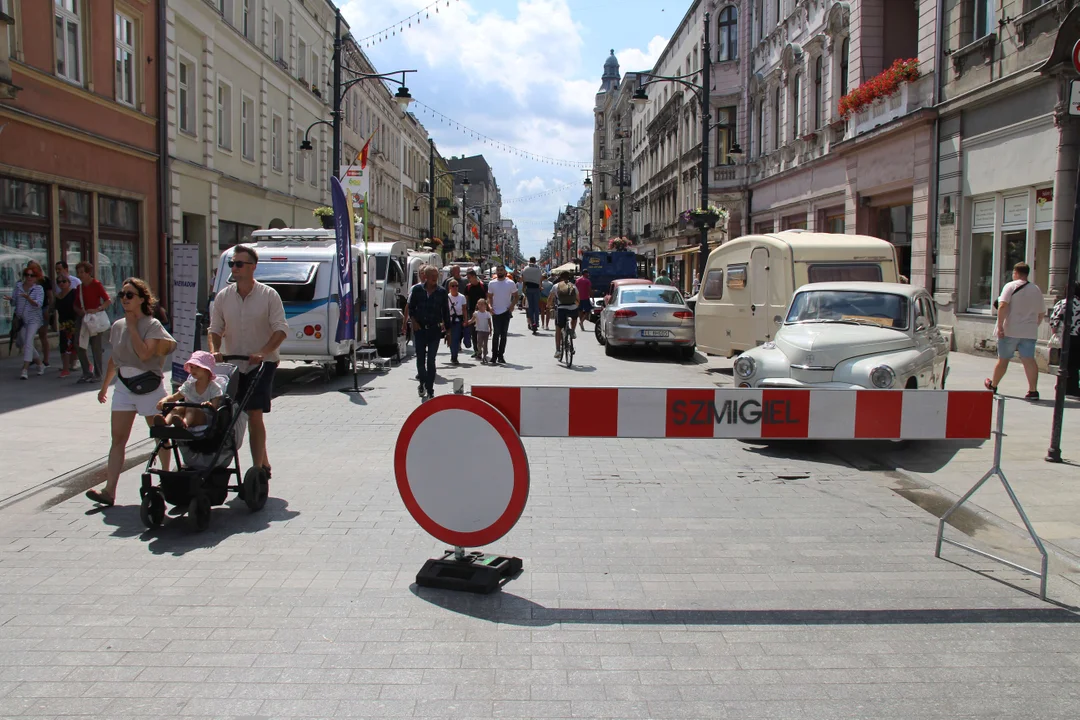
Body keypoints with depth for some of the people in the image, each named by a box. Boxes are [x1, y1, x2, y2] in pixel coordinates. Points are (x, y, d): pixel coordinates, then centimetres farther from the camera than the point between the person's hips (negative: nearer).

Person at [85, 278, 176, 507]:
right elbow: (114, 358, 18)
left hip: (150, 387, -5)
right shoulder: (117, 326, 7)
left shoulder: (152, 325, -10)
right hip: (124, 387, 5)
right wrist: (104, 386, 22)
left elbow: (144, 354, -26)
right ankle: (109, 490, -6)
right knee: (118, 439, -3)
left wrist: (132, 326, -17)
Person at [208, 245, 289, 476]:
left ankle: (257, 469, -7)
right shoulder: (223, 297, 5)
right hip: (233, 365, 4)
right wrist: (214, 351, -11)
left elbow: (280, 328, -9)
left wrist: (262, 353, -22)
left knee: (254, 415, -12)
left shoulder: (269, 295, -5)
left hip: (262, 364, -4)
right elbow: (215, 329, 8)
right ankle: (264, 464, 22)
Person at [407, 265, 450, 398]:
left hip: (435, 330, -1)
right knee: (420, 358, 7)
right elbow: (411, 307, 6)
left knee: (431, 360, -2)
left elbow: (446, 312, 5)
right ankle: (423, 383, 29)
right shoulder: (417, 289, 1)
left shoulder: (442, 292, 2)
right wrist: (414, 321, -9)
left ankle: (430, 389, 5)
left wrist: (447, 331, 4)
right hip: (419, 329, 1)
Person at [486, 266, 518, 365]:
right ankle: (494, 355, 2)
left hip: (506, 312, 0)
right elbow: (489, 297, 13)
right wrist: (490, 306, -4)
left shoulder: (511, 283, 0)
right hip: (495, 312, 0)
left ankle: (501, 355, 12)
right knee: (496, 333, -4)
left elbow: (515, 296, 4)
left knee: (503, 334, 4)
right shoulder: (491, 283, 5)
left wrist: (512, 305, -11)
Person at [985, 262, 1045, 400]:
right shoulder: (1036, 289, 12)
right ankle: (1033, 390, -13)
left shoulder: (1010, 286, -5)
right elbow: (1041, 313, 18)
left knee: (1003, 359, 8)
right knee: (1029, 360, -3)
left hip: (1010, 331, -3)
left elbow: (1002, 306, -18)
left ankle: (993, 385, 25)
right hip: (1029, 332, 4)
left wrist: (1000, 326, -18)